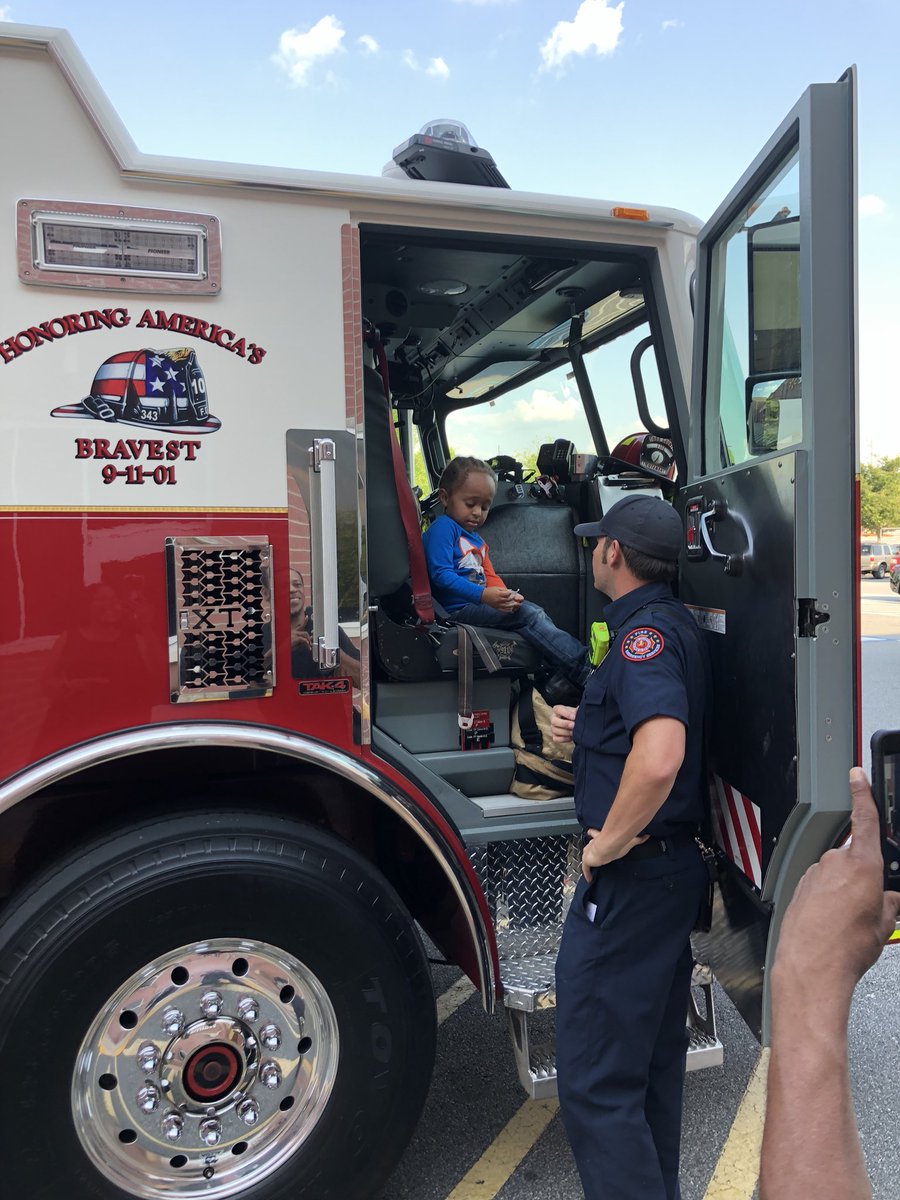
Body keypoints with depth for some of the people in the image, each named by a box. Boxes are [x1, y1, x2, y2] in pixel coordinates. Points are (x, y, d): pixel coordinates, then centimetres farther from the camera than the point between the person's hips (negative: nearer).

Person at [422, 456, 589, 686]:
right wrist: (483, 595, -29)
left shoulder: (477, 540, 26)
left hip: (479, 604, 10)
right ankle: (584, 671, -23)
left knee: (536, 612, -5)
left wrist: (506, 595, -8)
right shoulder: (443, 528, -6)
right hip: (458, 609, -10)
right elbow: (441, 575, -18)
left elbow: (490, 576, 16)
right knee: (528, 614, -20)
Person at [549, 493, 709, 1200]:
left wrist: (608, 844, -23)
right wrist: (587, 727, 9)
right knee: (654, 1060, 23)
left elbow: (660, 758, -37)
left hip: (630, 878, -11)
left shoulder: (645, 633, -20)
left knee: (596, 1083, 0)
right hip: (675, 865, 11)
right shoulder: (677, 624, 11)